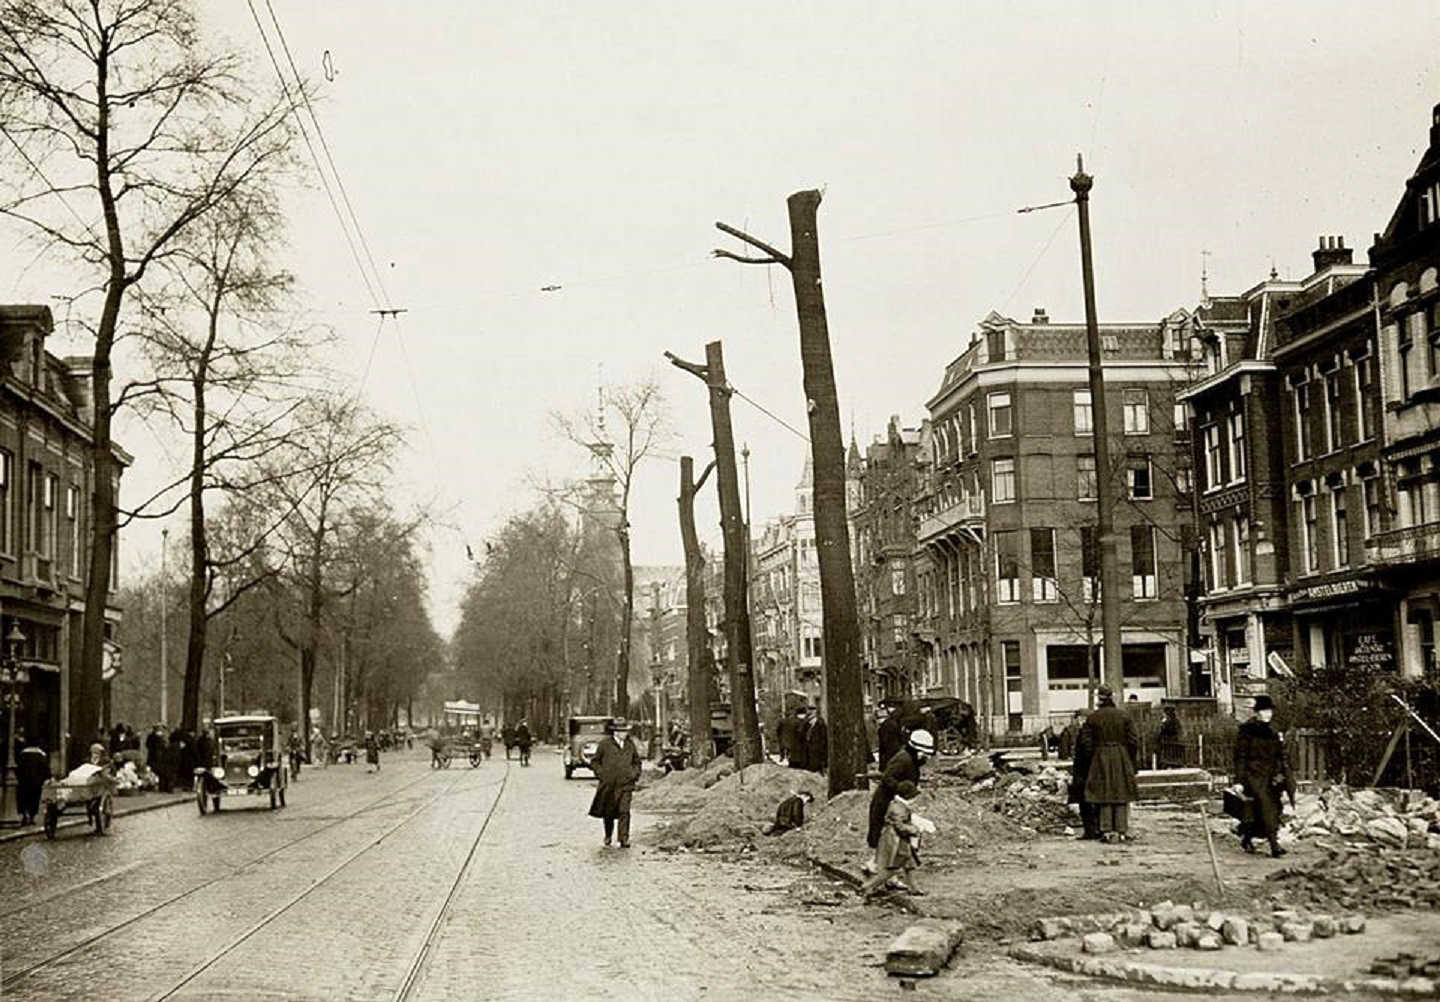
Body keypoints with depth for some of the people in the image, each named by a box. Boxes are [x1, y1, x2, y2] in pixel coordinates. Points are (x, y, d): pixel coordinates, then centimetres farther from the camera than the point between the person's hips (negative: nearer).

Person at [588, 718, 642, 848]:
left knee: (624, 811, -11)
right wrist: (601, 774, -5)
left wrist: (635, 773, 7)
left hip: (625, 784, 1)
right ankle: (608, 835, 34)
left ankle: (624, 839, -11)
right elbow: (594, 761, 6)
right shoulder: (604, 743, -2)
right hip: (608, 784, -1)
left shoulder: (630, 745, 7)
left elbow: (637, 762, 22)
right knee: (608, 812, 10)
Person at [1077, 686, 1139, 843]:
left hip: (1100, 760, 0)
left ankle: (1107, 831, 2)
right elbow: (1133, 741, -3)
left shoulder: (1092, 718, -2)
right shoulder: (1124, 716, -2)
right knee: (1122, 796, 5)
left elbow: (1086, 743, -3)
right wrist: (1132, 761, 7)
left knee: (1103, 796, 4)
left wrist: (1091, 759, 8)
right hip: (1122, 759, 0)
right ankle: (1122, 831, 4)